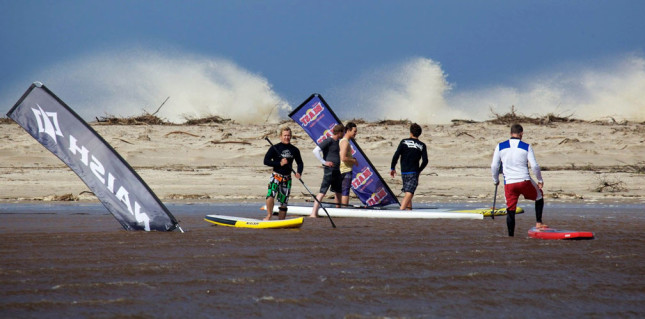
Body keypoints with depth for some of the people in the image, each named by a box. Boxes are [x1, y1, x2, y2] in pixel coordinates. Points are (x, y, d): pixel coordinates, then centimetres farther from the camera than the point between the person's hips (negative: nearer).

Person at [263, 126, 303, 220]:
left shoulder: (294, 150, 7)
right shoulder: (275, 148, -5)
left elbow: (300, 163, 17)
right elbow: (266, 161, -8)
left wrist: (299, 173, -3)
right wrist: (280, 163, -17)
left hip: (287, 178, 4)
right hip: (276, 176, -4)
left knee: (284, 201, 6)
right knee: (271, 194, -28)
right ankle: (269, 215, -13)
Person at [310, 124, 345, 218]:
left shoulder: (337, 141, 14)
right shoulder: (328, 141, -13)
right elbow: (315, 151, -19)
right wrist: (324, 162, -19)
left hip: (337, 171, 9)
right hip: (329, 170, -9)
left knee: (338, 192, 17)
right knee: (322, 192, -12)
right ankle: (314, 213, -15)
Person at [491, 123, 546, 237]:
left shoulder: (500, 147, 5)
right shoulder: (526, 147, 0)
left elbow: (494, 166, 6)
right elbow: (534, 166, -3)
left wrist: (496, 180, 21)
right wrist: (540, 180, 11)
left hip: (509, 184, 1)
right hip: (524, 181, -1)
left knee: (510, 210, 9)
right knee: (539, 195, 26)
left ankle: (511, 236, 7)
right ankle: (538, 222, 20)